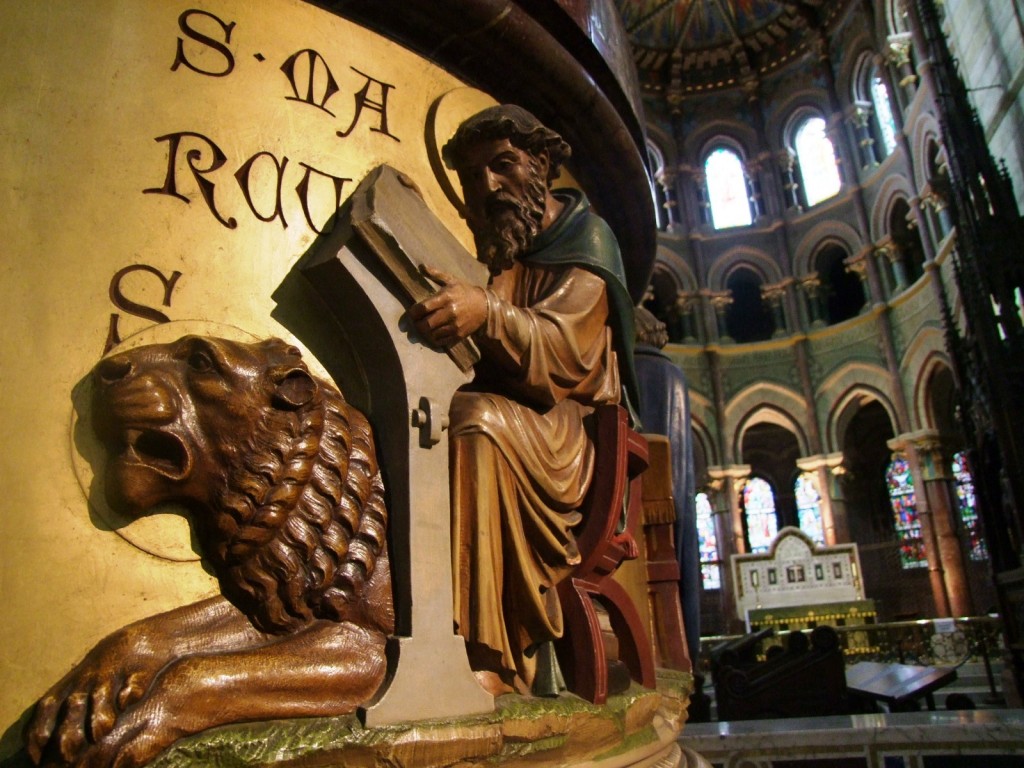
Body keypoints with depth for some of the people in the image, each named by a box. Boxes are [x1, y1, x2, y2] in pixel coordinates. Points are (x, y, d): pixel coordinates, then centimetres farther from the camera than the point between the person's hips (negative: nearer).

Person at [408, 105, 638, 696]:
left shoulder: (584, 240, 2)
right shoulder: (499, 251, 21)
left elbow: (564, 350, -17)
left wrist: (487, 314, -35)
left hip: (564, 431, -6)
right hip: (510, 414, 6)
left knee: (474, 419, -34)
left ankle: (488, 659, -35)